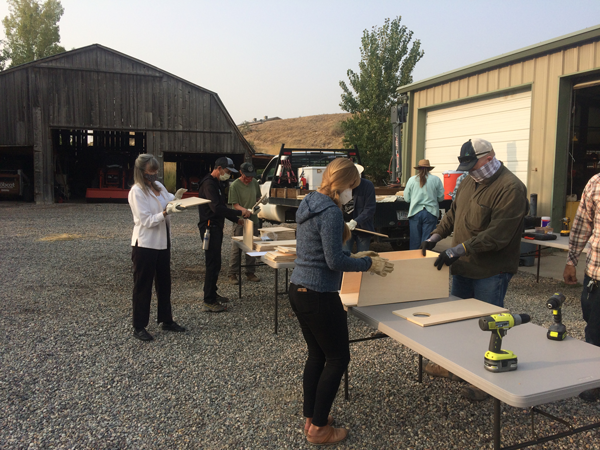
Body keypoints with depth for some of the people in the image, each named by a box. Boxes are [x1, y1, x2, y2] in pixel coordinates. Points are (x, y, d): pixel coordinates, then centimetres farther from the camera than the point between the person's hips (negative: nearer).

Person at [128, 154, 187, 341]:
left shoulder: (158, 186, 7)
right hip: (145, 245, -8)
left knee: (164, 283, 16)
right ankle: (139, 327, 14)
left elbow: (168, 202, 20)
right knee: (143, 287, 3)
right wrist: (166, 212, -29)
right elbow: (146, 221, -18)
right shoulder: (136, 191, -14)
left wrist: (176, 198, -2)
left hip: (162, 243, 8)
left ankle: (166, 320, 29)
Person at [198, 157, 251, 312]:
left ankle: (212, 294, 27)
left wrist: (236, 219, 16)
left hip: (216, 228, 10)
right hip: (210, 228, -10)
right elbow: (216, 208, -27)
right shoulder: (208, 184, -16)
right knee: (212, 264, -8)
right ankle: (208, 302, -3)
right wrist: (239, 213, -26)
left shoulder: (216, 183, 17)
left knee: (215, 264, 16)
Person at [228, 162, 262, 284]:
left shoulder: (254, 182, 6)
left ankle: (250, 273, 22)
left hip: (253, 220, 6)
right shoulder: (234, 185, -11)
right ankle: (233, 274, 9)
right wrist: (245, 210, -30)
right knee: (236, 248, 0)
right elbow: (235, 205, -13)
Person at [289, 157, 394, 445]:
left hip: (299, 291, 9)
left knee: (317, 355, 20)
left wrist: (354, 258, 18)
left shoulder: (309, 205, 11)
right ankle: (319, 429, 17)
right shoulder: (331, 211, -18)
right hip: (319, 297, -9)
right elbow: (335, 261, -21)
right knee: (338, 359, 6)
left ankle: (311, 418, 33)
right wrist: (369, 264, -7)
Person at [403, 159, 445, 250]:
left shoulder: (412, 180, 1)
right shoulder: (436, 179, 1)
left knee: (414, 240, 9)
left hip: (415, 212, 1)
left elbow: (406, 199, 4)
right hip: (430, 213, -1)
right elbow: (441, 197, 4)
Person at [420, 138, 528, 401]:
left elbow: (497, 235, -25)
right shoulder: (469, 181, 8)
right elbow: (453, 213, 19)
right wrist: (436, 236, 4)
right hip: (463, 266, 8)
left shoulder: (510, 188, -18)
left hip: (491, 272, -8)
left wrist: (457, 250, -25)